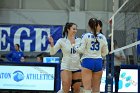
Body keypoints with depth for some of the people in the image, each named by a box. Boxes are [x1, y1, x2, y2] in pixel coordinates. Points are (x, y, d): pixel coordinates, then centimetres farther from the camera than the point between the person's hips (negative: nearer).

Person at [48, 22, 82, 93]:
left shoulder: (79, 40, 4)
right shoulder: (62, 41, -5)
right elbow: (52, 52, -6)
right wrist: (52, 44, -23)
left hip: (77, 67, 3)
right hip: (66, 67, -3)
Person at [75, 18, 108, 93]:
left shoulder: (86, 36, -4)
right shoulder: (102, 37, 6)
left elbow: (81, 50, -5)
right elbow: (105, 52, 10)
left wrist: (75, 47, 14)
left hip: (87, 61, -3)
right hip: (98, 62, 3)